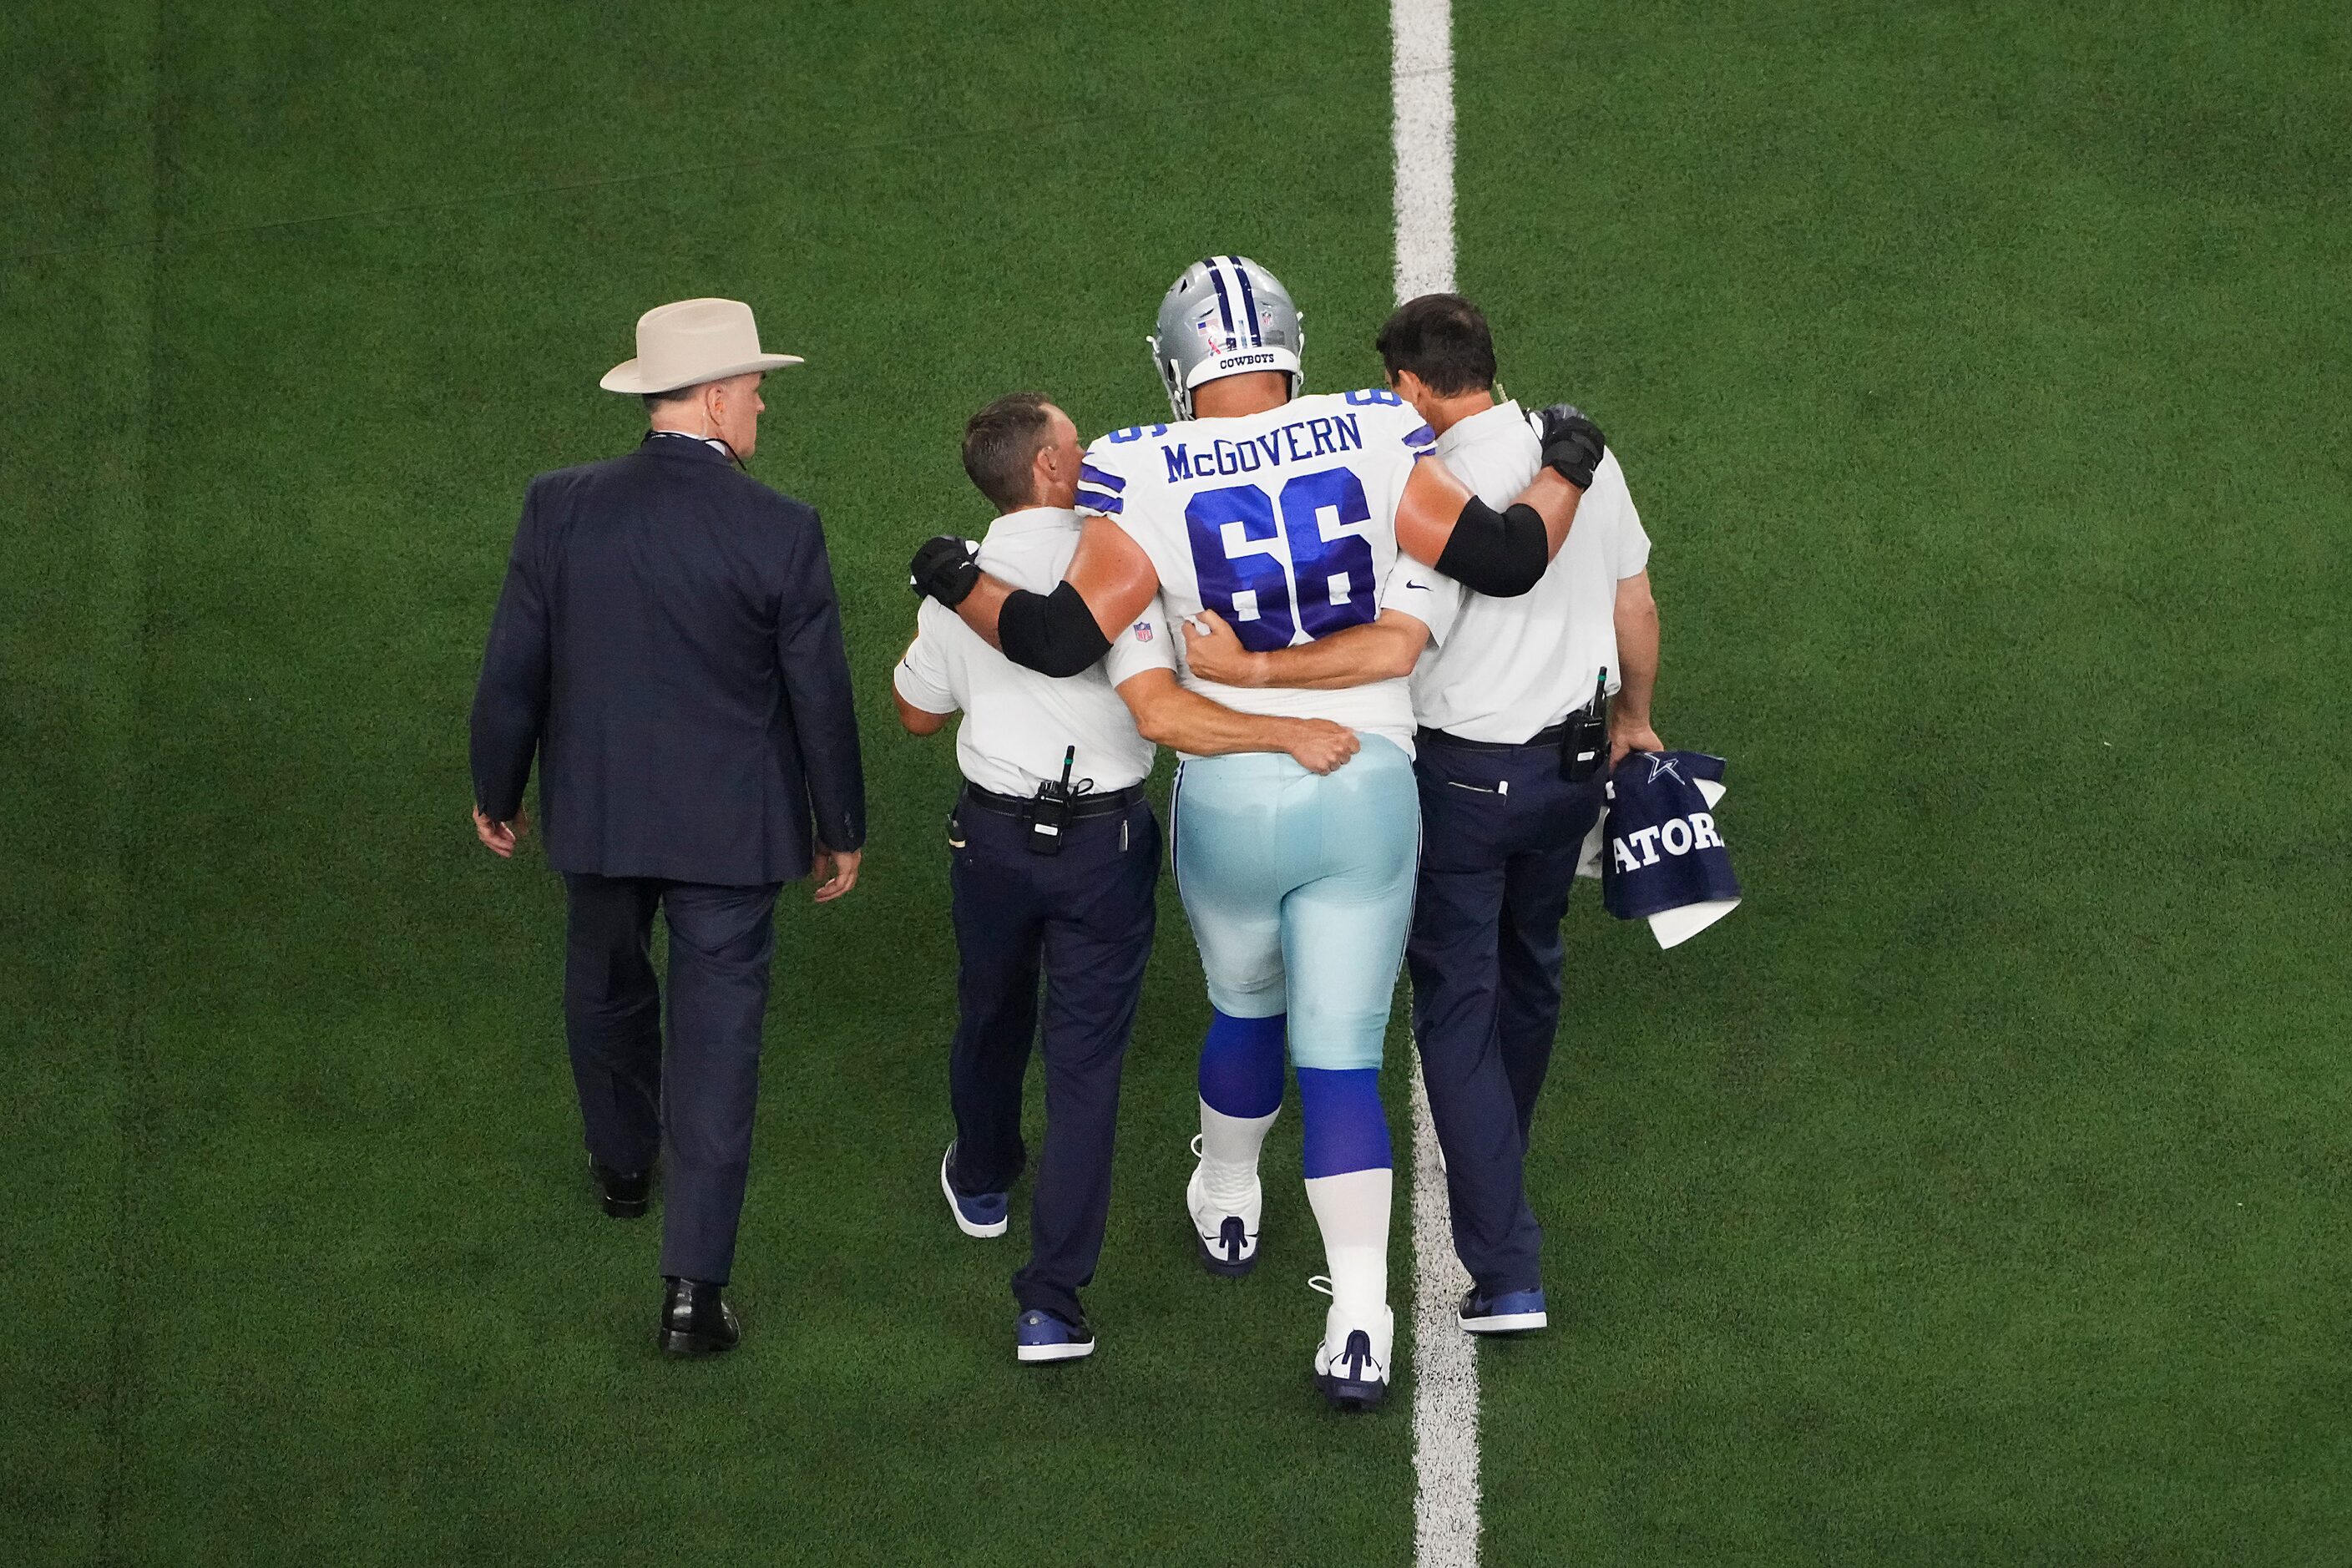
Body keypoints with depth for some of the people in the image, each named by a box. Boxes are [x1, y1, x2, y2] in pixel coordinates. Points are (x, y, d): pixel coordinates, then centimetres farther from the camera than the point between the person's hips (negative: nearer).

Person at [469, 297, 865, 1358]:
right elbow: (821, 701, -9)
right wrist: (841, 829, 6)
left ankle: (623, 1163, 52)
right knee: (715, 1039, 4)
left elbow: (512, 673, -4)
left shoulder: (561, 509, -11)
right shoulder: (781, 534, -17)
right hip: (730, 829, -3)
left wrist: (496, 792, 13)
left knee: (606, 989, 28)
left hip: (596, 812, 3)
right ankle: (694, 1289, 1)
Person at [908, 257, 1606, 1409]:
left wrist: (959, 586, 2)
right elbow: (1503, 559, -9)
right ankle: (1358, 1321, -5)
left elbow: (1063, 637, -16)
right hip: (1367, 793, 0)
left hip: (1227, 793, 0)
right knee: (1340, 1059, 5)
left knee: (1245, 1006, 28)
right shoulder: (1371, 441, -8)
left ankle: (1227, 1203, 51)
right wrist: (1567, 476, 10)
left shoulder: (1148, 479, -12)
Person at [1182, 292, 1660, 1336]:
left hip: (1464, 775, -7)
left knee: (1457, 1003, 0)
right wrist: (1633, 716, 27)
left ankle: (1505, 1268, -5)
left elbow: (1395, 647, -33)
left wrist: (1250, 670, -32)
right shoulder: (1585, 454, -1)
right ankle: (1497, 1163, 49)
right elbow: (1635, 606, 11)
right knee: (1528, 970, 27)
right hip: (1573, 760, 7)